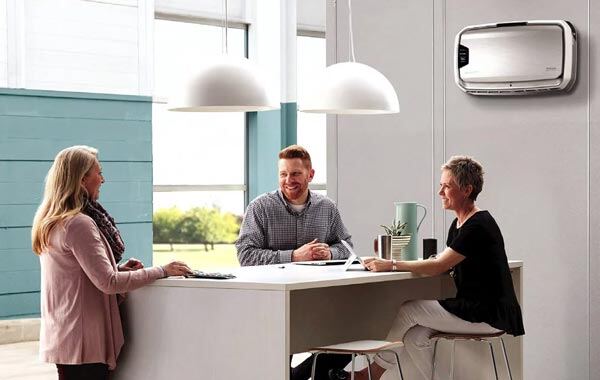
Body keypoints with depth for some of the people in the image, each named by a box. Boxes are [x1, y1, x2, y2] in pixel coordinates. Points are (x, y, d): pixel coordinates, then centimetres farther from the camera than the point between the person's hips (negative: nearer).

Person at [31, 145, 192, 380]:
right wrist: (161, 271, -15)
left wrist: (118, 269, 10)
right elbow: (108, 283, -21)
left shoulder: (50, 222, 12)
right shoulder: (78, 224, -18)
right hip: (82, 342, -10)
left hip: (62, 336, 10)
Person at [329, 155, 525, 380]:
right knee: (415, 336, -6)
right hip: (470, 307, 9)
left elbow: (438, 267, -23)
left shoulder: (478, 226, -18)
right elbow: (442, 264, 10)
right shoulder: (459, 223, 13)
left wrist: (392, 265, -21)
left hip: (489, 316, -9)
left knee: (409, 311, -6)